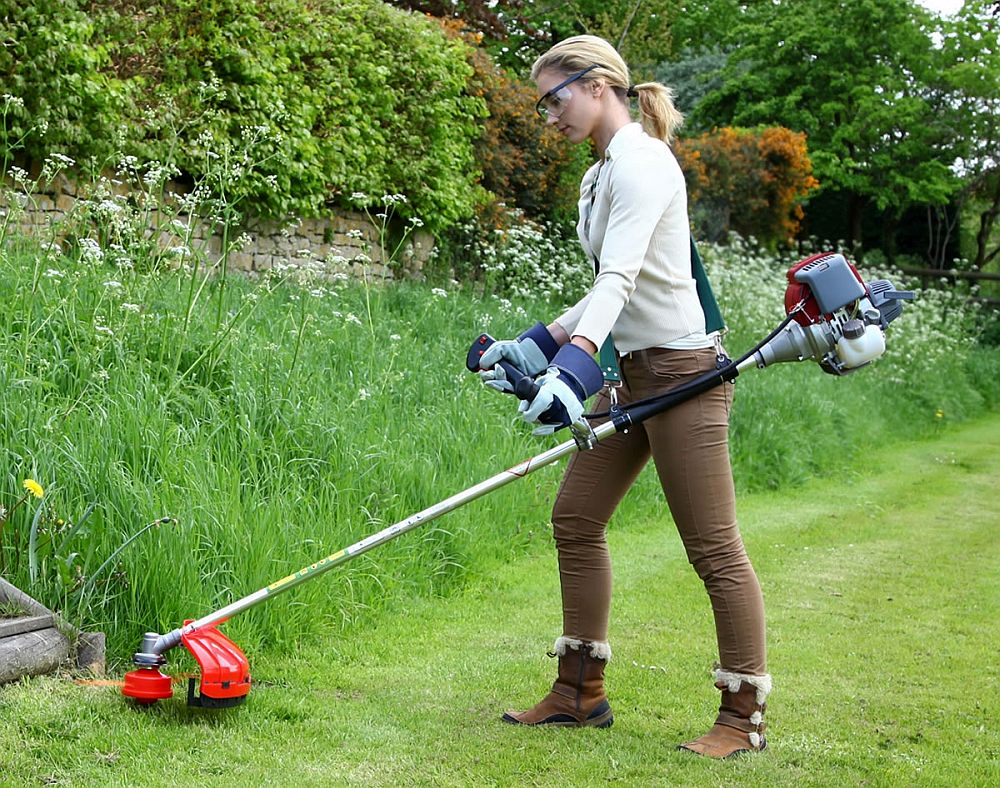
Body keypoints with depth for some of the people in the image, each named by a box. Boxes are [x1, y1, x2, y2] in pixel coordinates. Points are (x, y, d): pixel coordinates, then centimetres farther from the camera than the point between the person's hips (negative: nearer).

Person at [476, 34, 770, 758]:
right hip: (633, 373, 10)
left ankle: (745, 717, 8)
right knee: (575, 519, 11)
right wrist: (538, 344, 15)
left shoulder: (640, 162, -15)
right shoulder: (600, 174, 15)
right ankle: (581, 693, 21)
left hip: (682, 369, -10)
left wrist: (574, 363, -42)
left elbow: (620, 278, -29)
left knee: (713, 546, -4)